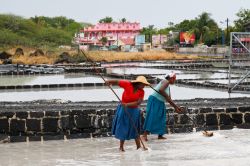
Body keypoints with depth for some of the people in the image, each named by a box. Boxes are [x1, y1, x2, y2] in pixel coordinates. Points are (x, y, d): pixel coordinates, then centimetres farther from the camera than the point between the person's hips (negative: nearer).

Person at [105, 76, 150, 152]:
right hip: (124, 110, -2)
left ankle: (138, 146, 13)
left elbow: (138, 102, -19)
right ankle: (121, 146, 16)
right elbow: (117, 82, -10)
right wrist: (109, 81, -29)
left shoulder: (141, 92, -9)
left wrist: (127, 104, -31)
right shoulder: (128, 84, -13)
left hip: (134, 111, 2)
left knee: (135, 128, 6)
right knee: (123, 128, 5)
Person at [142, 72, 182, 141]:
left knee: (161, 119, 8)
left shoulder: (168, 87, 18)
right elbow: (160, 90, -28)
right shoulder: (166, 82, -9)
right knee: (151, 117, -15)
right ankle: (145, 134, -19)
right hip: (154, 100, -10)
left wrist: (176, 107, 18)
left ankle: (160, 135, 13)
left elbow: (169, 100, 20)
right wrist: (167, 97, -17)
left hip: (160, 103, 10)